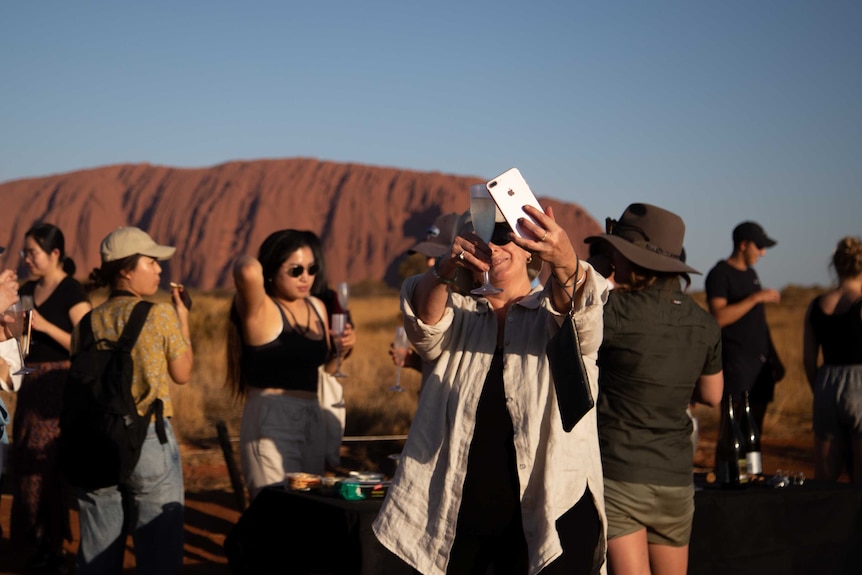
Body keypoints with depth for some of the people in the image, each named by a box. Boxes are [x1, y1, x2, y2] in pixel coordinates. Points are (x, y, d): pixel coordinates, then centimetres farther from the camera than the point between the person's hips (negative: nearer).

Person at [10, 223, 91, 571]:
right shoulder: (28, 290, 11)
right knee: (25, 460, 10)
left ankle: (51, 545, 8)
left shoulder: (72, 292, -10)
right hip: (31, 382, 7)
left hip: (59, 385, -7)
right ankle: (36, 540, 22)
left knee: (47, 462, -4)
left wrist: (44, 325, -22)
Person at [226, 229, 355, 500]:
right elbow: (249, 271, -33)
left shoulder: (317, 307, 12)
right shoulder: (260, 309, -10)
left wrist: (342, 348, 5)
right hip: (270, 421, -8)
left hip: (312, 419, 8)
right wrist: (249, 262, -10)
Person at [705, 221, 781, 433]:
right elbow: (719, 317, -20)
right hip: (735, 362, -8)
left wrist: (772, 356, 18)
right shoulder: (720, 274, -7)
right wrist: (756, 297, -20)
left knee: (755, 428, 9)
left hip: (761, 360, 8)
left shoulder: (751, 273, 17)